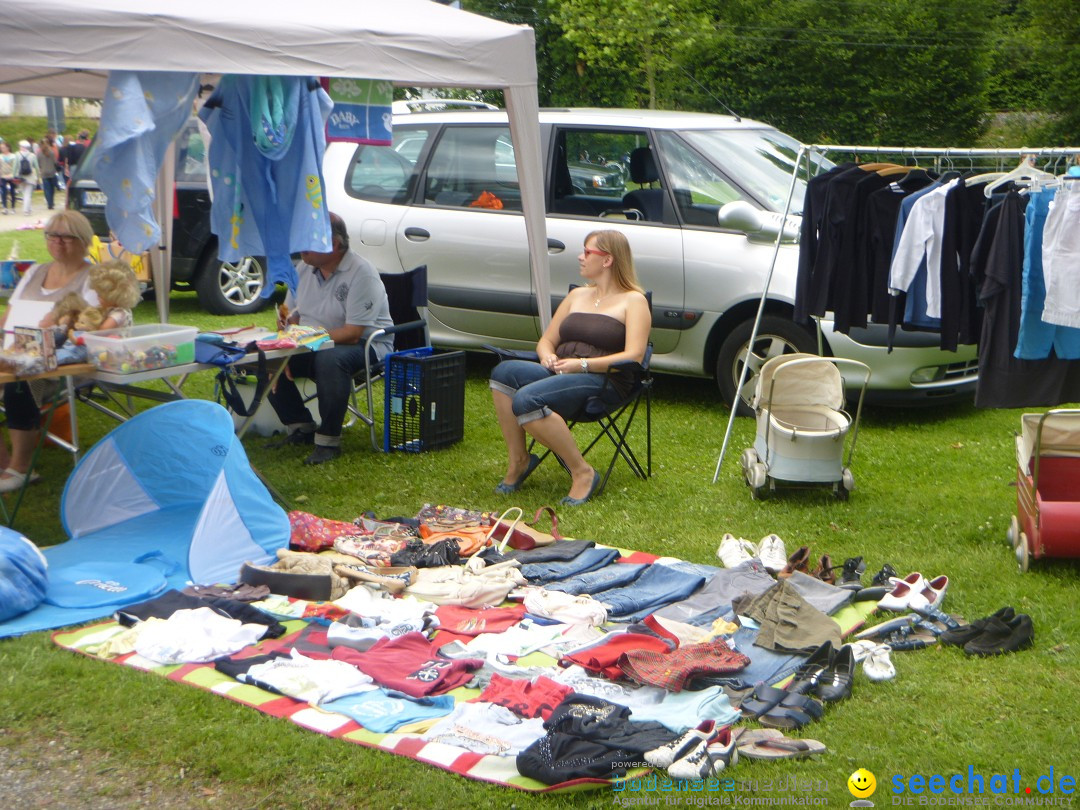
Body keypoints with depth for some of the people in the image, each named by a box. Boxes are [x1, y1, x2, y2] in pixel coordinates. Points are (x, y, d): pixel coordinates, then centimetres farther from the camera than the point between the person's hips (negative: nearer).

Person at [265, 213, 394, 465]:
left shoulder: (362, 273, -20)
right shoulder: (304, 268, 3)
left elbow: (352, 334, -24)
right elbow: (290, 316, 9)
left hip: (367, 343, -7)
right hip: (312, 346, 8)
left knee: (329, 359, -38)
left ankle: (328, 440, -24)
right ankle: (301, 428, 3)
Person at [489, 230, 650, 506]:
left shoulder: (633, 301, 3)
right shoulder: (577, 295, 24)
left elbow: (633, 356, -10)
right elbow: (546, 340, 25)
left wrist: (583, 364, -18)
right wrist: (548, 356, 0)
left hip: (602, 382, -7)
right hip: (559, 375, 7)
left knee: (527, 400, -33)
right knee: (504, 372, -23)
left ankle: (582, 472, -19)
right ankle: (518, 460, -15)